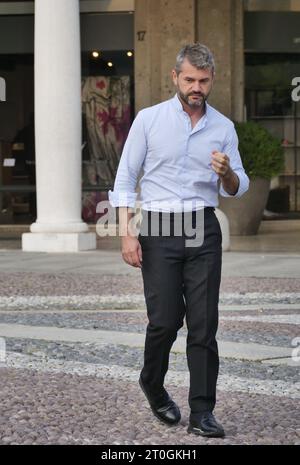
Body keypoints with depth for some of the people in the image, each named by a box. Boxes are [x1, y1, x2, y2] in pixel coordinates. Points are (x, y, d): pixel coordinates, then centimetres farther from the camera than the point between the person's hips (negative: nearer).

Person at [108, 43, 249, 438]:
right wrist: (127, 234, -8)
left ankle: (201, 413, 4)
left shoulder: (224, 127, 8)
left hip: (204, 231, 2)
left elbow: (237, 189, 10)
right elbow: (125, 178, 1)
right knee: (165, 320, -4)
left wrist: (227, 174, -14)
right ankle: (152, 384, 25)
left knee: (204, 324, -2)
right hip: (159, 229, -2)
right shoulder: (148, 119, 1)